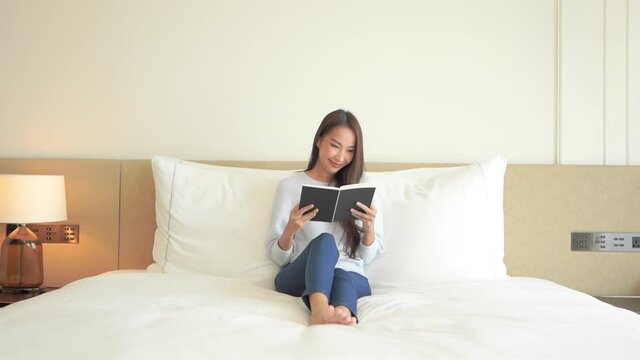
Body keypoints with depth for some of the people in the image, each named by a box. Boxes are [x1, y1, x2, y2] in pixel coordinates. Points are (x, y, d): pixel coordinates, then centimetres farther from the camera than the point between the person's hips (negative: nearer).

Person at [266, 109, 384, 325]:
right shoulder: (290, 186, 6)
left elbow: (367, 257, 11)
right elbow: (277, 257, 5)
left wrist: (369, 228, -9)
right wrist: (290, 230, -16)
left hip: (350, 276, 2)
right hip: (297, 278, -1)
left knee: (342, 277, -35)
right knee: (324, 241, -34)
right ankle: (321, 310, -61)